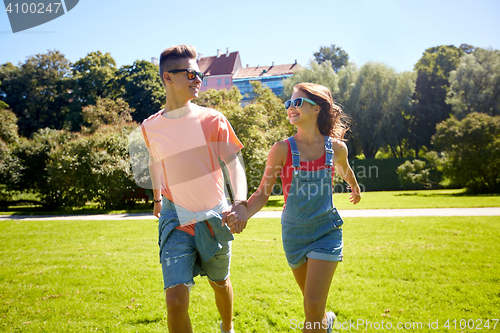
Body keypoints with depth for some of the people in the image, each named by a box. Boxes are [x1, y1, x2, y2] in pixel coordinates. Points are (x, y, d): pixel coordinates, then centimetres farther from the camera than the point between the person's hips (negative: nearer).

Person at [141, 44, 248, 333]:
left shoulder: (212, 120, -7)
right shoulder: (150, 127, -1)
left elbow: (234, 163, -12)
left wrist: (240, 203, -29)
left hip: (215, 218, 0)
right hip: (176, 220, 0)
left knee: (220, 282, 20)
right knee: (176, 299, -14)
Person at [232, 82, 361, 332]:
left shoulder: (336, 148, -6)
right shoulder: (282, 149, -11)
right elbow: (263, 192, -8)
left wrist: (355, 188, 37)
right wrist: (243, 214, -27)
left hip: (326, 231, -1)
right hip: (294, 232, 1)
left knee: (313, 307, -12)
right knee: (311, 302, 19)